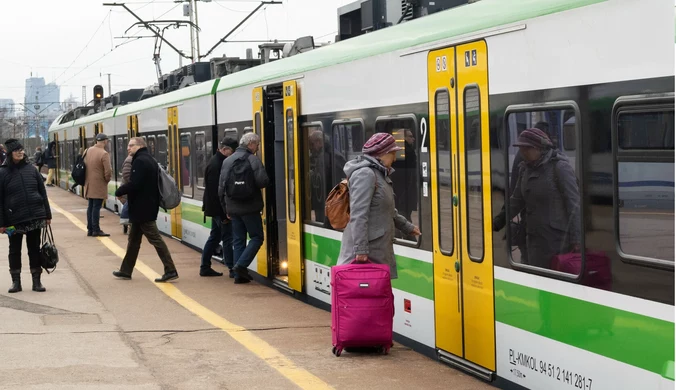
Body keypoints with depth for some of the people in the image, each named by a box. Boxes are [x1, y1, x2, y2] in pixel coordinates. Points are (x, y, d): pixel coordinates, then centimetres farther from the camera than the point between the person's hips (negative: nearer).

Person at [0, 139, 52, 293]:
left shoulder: (31, 169, 6)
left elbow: (42, 192, 9)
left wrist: (47, 215, 5)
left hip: (35, 217, 2)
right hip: (14, 220, -2)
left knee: (35, 249, 8)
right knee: (15, 250, 8)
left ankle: (37, 281, 15)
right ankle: (16, 281, 18)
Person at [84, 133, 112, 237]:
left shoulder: (88, 151, 6)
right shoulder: (104, 154, -17)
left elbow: (84, 165, 13)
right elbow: (108, 171, -19)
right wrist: (107, 180, 0)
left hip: (89, 184, 7)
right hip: (99, 185, -7)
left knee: (90, 206, 13)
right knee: (96, 207, -4)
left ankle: (90, 229, 17)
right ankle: (96, 230, -1)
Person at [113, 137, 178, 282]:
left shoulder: (140, 161, -17)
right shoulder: (149, 160, 16)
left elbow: (134, 184, -25)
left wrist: (119, 192, -9)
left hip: (142, 209, -11)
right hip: (148, 206, 11)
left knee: (155, 238, -8)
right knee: (133, 240, 16)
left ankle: (170, 271, -8)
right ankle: (126, 270, 24)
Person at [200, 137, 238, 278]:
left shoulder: (218, 162, 14)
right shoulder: (216, 165, -18)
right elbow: (215, 191, -22)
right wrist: (224, 214, -22)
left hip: (217, 209, 10)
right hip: (219, 209, -10)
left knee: (215, 237, 15)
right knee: (228, 238, -7)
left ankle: (205, 267, 20)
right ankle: (232, 269, -5)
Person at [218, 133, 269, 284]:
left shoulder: (227, 161, 11)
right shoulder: (253, 160, -8)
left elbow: (221, 187, 13)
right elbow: (262, 181, -19)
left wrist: (226, 208, 18)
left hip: (233, 208, 6)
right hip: (249, 207, -6)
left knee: (238, 240, 10)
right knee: (257, 237, 3)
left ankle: (239, 274, 8)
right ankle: (241, 265, -11)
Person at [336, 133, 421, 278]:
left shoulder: (379, 174, 18)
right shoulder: (365, 174, -14)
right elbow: (358, 215, -21)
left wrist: (407, 227, 37)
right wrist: (361, 250, -24)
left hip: (378, 247, 10)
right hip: (366, 250, -10)